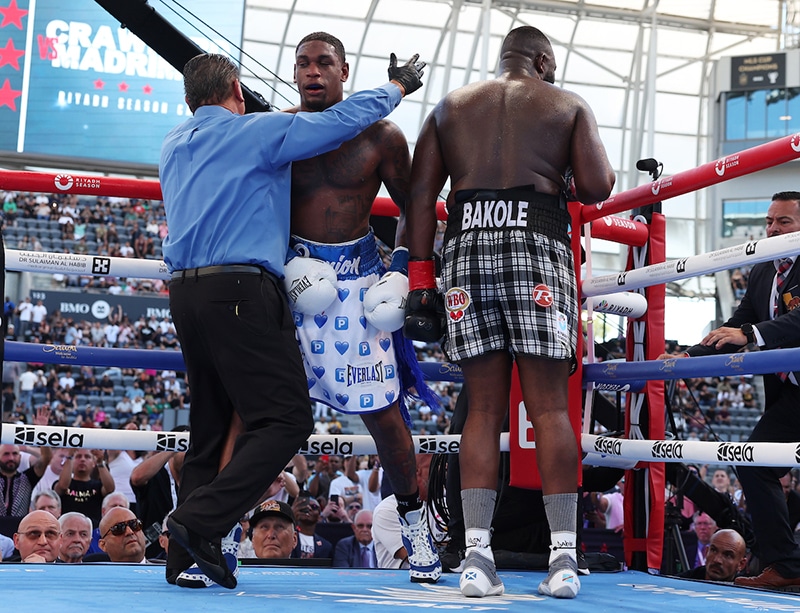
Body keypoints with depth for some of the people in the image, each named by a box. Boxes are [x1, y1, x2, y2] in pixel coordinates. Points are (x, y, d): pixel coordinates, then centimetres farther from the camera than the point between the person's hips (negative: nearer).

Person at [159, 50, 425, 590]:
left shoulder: (175, 145, 20)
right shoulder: (256, 131, 1)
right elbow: (344, 120, 5)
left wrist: (279, 120, 39)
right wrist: (399, 85, 20)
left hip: (185, 292, 8)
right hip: (240, 291, -8)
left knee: (213, 427, 12)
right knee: (287, 418, -8)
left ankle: (184, 556, 8)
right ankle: (201, 521, -19)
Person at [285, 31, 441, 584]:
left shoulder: (381, 136, 1)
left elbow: (411, 208, 10)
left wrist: (401, 273, -2)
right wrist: (287, 263, -11)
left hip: (359, 276, 0)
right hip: (292, 271, 0)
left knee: (382, 410, 1)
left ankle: (414, 518, 23)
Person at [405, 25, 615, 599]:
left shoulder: (449, 106, 21)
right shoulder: (568, 105, 15)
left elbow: (421, 193, 10)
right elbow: (597, 188, 3)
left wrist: (420, 277, 8)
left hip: (467, 246, 2)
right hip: (537, 245, -2)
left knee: (484, 407, 4)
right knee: (549, 405, -1)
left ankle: (477, 554, -3)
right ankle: (564, 557, -3)